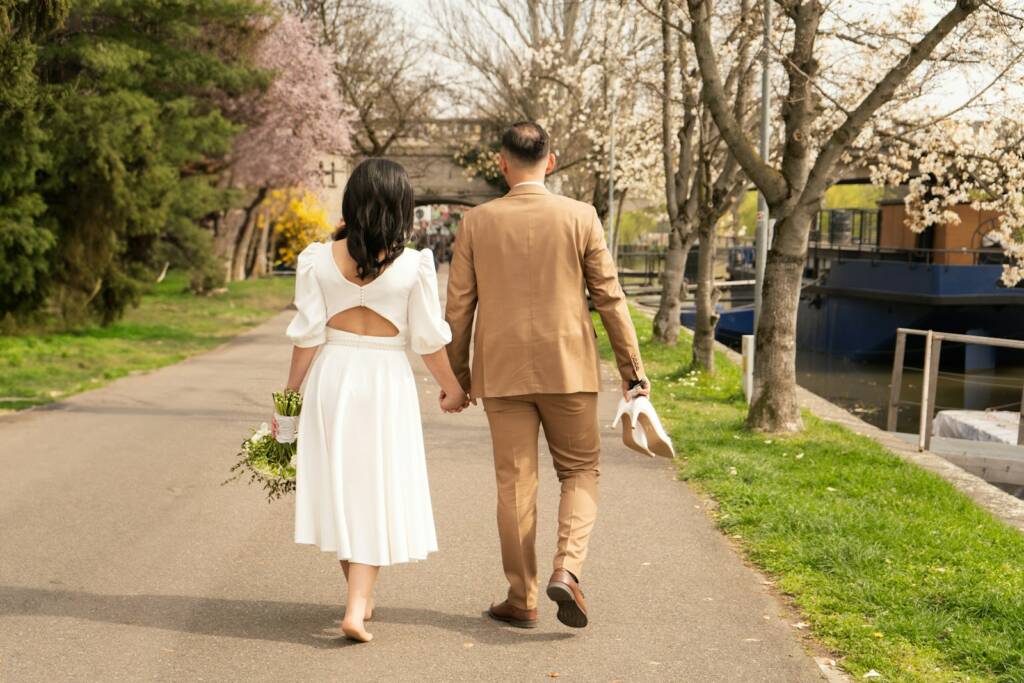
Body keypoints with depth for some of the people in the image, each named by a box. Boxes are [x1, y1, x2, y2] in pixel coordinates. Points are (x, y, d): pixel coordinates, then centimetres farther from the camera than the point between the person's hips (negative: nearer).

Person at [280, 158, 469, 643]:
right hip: (387, 383, -2)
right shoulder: (413, 266, -10)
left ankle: (359, 597, 30)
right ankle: (357, 607, -5)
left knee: (340, 486, 16)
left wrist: (290, 394, 8)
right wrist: (452, 388, 12)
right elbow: (429, 339, -4)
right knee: (376, 493, 5)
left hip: (331, 376, 2)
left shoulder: (318, 259, -6)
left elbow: (308, 336, -4)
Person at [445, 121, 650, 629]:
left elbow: (458, 307, 3)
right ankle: (567, 570, -7)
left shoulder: (476, 222, 0)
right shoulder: (579, 217, -3)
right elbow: (610, 297, -2)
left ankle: (522, 600, 12)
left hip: (501, 373, 1)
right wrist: (632, 369, 5)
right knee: (580, 472, 13)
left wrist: (456, 375, 13)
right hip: (568, 369, -1)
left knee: (515, 483, 7)